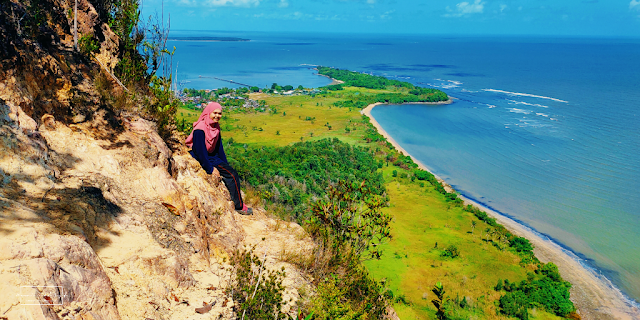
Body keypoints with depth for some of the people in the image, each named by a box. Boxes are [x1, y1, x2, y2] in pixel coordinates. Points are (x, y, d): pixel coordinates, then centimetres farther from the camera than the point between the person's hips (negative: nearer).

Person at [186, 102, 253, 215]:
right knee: (232, 175, -14)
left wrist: (226, 164, 7)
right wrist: (210, 169, -20)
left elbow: (219, 148, 12)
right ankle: (239, 206, -5)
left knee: (231, 173, -8)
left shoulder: (215, 127, 7)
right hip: (201, 160, -8)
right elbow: (200, 151, -21)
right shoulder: (200, 129, -19)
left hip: (212, 158, 8)